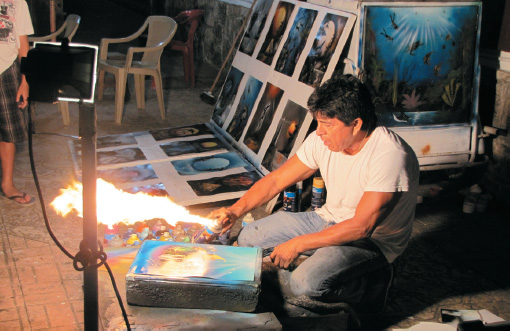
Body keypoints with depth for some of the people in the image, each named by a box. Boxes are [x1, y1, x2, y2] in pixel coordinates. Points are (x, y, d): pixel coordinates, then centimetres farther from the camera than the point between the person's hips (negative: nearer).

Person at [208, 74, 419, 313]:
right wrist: (236, 211, -13)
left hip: (373, 239, -7)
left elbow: (361, 227, -29)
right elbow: (276, 180, 0)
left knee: (303, 284, -30)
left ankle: (371, 286, -2)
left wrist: (297, 244, -25)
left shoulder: (390, 156, -29)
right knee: (247, 239, -1)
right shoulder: (322, 140, -8)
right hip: (328, 220, 7)